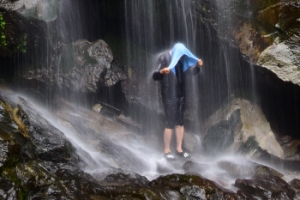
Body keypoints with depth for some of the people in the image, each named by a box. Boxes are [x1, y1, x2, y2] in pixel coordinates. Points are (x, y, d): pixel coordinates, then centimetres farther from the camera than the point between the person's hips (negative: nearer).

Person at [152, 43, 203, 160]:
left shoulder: (182, 59, 6)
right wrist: (162, 72, -39)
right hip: (169, 95, -6)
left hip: (181, 94, 6)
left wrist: (197, 66, -7)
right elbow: (154, 76, -18)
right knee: (170, 123, -4)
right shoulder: (164, 57, -12)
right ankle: (167, 150, 7)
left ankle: (179, 149, 19)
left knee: (180, 122, 10)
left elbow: (190, 71, 14)